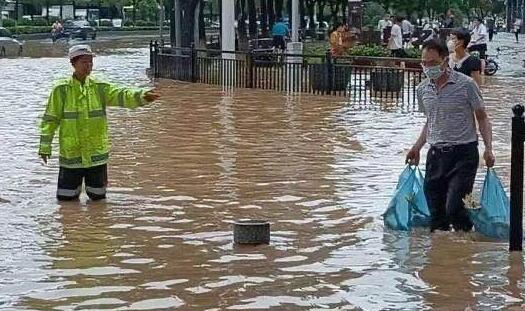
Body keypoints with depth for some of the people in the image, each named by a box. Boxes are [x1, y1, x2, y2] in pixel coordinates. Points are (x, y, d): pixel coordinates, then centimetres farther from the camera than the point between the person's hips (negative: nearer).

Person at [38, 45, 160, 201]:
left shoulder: (99, 87, 2)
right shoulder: (61, 89, -4)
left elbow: (121, 95, -13)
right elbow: (50, 119, 0)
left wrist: (142, 96, -31)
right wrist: (45, 146, -2)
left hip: (96, 152, 2)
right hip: (71, 153, -2)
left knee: (98, 196, 9)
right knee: (66, 196, 4)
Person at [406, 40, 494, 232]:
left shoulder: (466, 84, -7)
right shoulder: (423, 89, 8)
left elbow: (482, 117, 0)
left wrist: (488, 148, -11)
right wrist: (417, 148, 14)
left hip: (463, 153, -5)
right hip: (436, 154, 5)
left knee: (453, 207, -16)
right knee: (435, 212, 5)